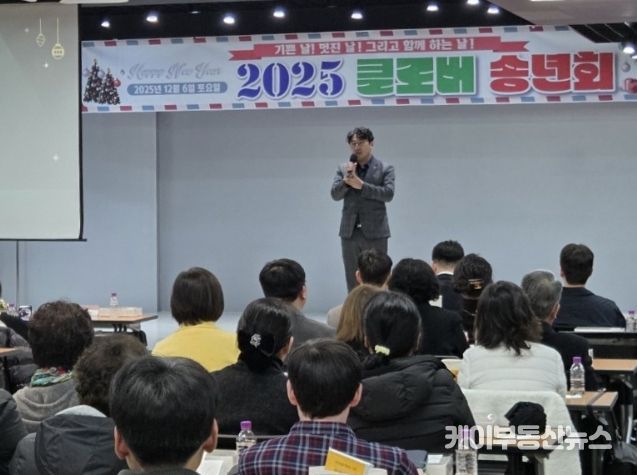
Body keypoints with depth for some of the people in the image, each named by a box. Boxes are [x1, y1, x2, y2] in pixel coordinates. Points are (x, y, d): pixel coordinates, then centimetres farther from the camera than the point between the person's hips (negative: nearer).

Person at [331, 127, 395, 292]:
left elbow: (388, 194, -11)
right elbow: (335, 194, 1)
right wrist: (346, 179, -17)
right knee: (352, 281, 6)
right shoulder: (343, 169, 11)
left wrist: (360, 185, -17)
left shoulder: (385, 168, 2)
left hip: (375, 232, -3)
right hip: (349, 232, 3)